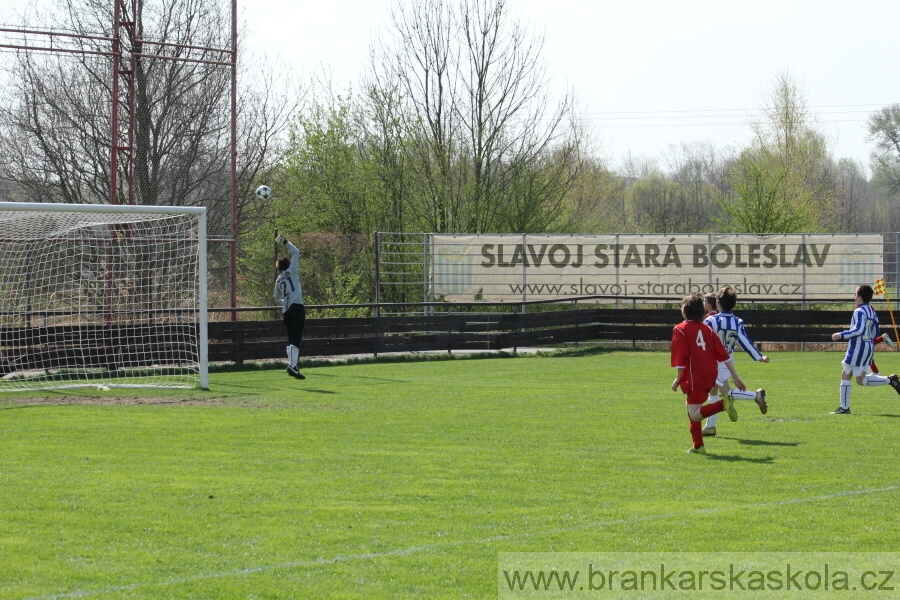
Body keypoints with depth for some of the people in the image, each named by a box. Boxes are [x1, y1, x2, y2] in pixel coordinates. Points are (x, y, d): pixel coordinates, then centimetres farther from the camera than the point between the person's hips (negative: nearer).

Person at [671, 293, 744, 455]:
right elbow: (723, 354, 8)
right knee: (692, 408, 22)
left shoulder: (680, 330, -5)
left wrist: (678, 378, -3)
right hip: (711, 375, 7)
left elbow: (681, 358, -12)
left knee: (695, 415, -8)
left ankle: (724, 403, -30)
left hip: (695, 377, -7)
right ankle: (698, 446, 19)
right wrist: (735, 377, 10)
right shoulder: (706, 328, 12)